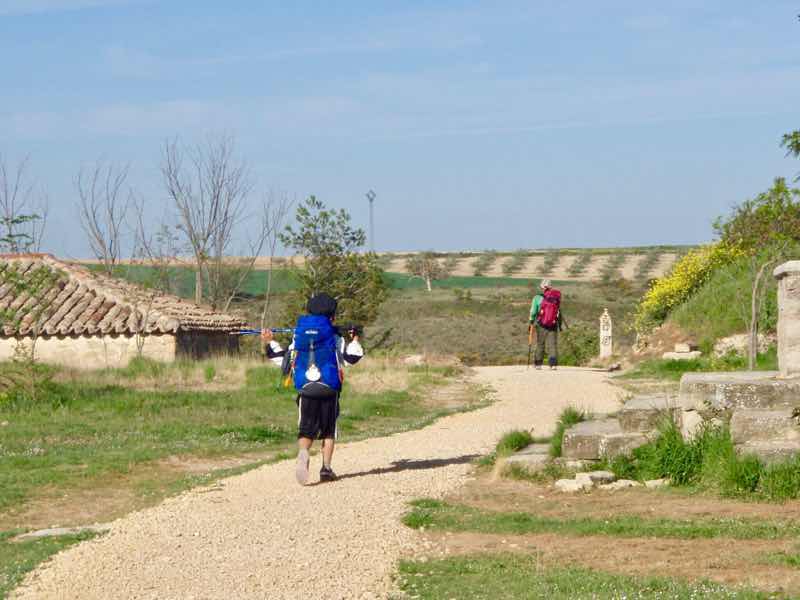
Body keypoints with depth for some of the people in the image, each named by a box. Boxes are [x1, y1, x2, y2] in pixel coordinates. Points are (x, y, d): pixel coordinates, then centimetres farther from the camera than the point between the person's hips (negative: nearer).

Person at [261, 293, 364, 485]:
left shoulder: (299, 335, 8)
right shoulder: (334, 336, 0)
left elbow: (284, 358, 14)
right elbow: (352, 357, -4)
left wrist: (270, 343, 26)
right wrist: (355, 340, 11)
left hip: (305, 389, 2)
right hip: (329, 389, -2)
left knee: (306, 429, 1)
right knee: (328, 429, 14)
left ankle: (303, 453, -32)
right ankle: (326, 468, 7)